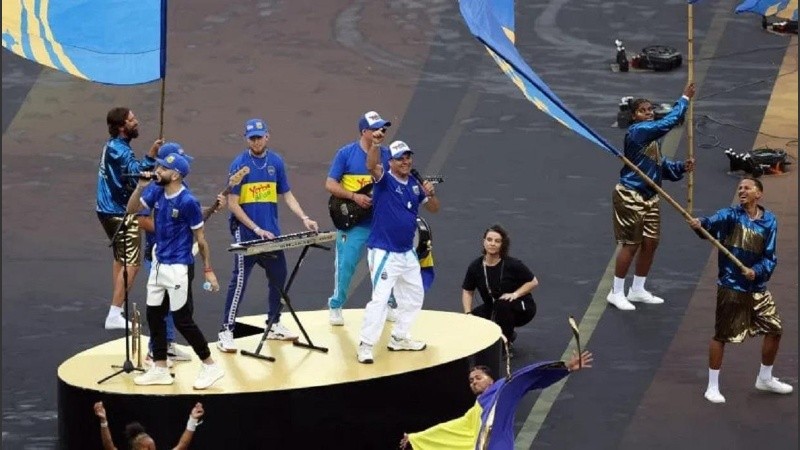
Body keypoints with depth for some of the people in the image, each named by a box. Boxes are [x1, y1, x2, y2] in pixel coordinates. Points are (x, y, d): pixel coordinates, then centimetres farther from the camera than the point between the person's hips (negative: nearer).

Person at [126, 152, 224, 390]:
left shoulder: (188, 202, -18)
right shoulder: (157, 194, 2)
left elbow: (200, 238, -13)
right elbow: (131, 209, 10)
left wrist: (208, 270, -10)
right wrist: (140, 187, -7)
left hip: (178, 268, -8)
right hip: (159, 265, 8)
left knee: (182, 320, -5)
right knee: (154, 315, 12)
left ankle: (210, 366, 6)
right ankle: (160, 370, 22)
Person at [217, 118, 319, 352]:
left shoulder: (276, 162, 4)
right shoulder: (240, 164, -10)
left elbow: (287, 194, 12)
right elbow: (233, 204, -11)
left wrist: (304, 218, -3)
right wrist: (257, 229, -16)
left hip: (271, 232, 6)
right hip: (245, 233, -5)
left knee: (278, 276, 12)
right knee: (240, 280, -7)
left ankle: (275, 324, 29)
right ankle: (226, 331, -3)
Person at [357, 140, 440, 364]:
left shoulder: (415, 184, 8)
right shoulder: (385, 180, -10)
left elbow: (434, 208, 13)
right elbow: (372, 166, -30)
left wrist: (430, 194, -9)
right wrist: (375, 144, -48)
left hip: (407, 253, 8)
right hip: (383, 253, -8)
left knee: (414, 297, 19)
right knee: (380, 298, -17)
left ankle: (399, 338, 33)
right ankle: (366, 345, -15)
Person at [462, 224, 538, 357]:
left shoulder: (512, 265, -19)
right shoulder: (476, 267, -9)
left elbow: (533, 282, -9)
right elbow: (467, 291, 2)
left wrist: (515, 294, -22)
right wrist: (468, 314, -11)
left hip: (521, 308, -4)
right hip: (492, 309, 4)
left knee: (502, 305, -37)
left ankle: (507, 345, -13)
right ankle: (509, 334, 8)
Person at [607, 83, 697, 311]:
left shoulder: (651, 138, 14)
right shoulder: (638, 131, -16)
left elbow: (662, 166, 18)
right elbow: (668, 123, -27)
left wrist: (681, 167, 0)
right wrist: (685, 99, -20)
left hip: (649, 197, 9)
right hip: (630, 196, -9)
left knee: (650, 242, 13)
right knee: (631, 245, -5)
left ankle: (638, 290, 26)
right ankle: (616, 293, 6)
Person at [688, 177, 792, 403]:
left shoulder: (769, 221, -1)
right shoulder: (731, 215, -9)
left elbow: (770, 256, -2)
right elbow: (713, 222, -31)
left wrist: (757, 271, -21)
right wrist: (699, 224, -53)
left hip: (757, 287, 4)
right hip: (730, 287, -4)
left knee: (774, 329, 12)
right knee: (721, 335, 0)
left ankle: (765, 378, 33)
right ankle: (713, 387, 12)